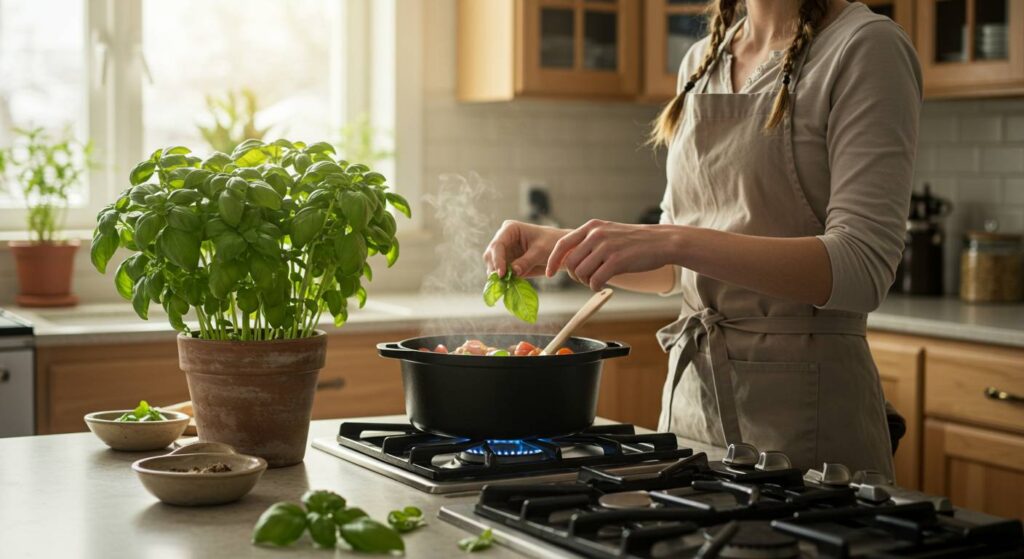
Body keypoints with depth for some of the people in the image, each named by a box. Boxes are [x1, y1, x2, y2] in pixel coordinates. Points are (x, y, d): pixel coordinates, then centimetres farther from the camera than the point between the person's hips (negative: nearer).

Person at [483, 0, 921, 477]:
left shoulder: (866, 45, -10)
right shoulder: (701, 61, 11)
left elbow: (863, 266, -21)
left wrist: (675, 241, -27)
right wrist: (562, 246, 1)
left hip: (803, 403, -7)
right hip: (691, 386, 7)